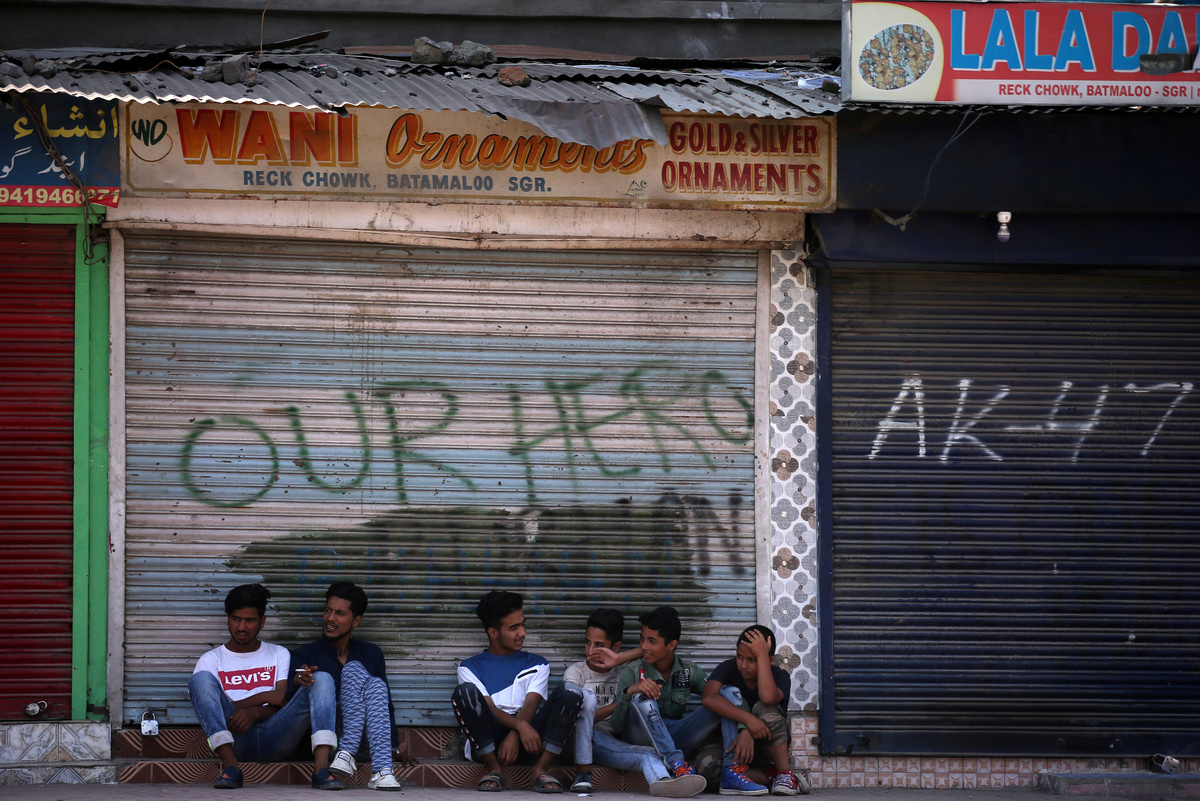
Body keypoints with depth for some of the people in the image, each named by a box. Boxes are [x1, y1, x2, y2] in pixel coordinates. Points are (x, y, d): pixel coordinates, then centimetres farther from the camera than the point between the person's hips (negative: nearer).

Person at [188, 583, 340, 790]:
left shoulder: (279, 655, 22)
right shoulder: (211, 660, 16)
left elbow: (282, 704, 6)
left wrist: (255, 713, -17)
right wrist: (264, 697, -7)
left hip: (274, 738, 1)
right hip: (235, 738, -1)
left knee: (322, 679, -18)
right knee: (201, 678, -23)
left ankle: (321, 766, -39)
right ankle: (230, 766, -38)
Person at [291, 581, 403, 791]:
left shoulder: (371, 654, 15)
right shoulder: (305, 655, 6)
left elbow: (385, 705, 15)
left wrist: (392, 747, 3)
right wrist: (297, 681, -30)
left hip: (362, 740, 2)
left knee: (376, 685, -21)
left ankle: (381, 769, -38)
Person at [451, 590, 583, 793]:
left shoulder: (536, 664, 21)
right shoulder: (470, 668, 15)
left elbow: (531, 704, 3)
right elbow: (488, 708, -2)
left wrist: (513, 737, -18)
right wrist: (520, 726, -22)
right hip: (488, 736, -1)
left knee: (570, 695, -20)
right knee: (465, 692, -29)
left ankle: (541, 769, -23)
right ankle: (494, 768, -21)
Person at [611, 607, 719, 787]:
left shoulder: (690, 672, 3)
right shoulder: (632, 673, -5)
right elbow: (616, 727, -11)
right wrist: (629, 692, -31)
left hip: (676, 740, 2)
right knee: (642, 697, -35)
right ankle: (676, 764, -45)